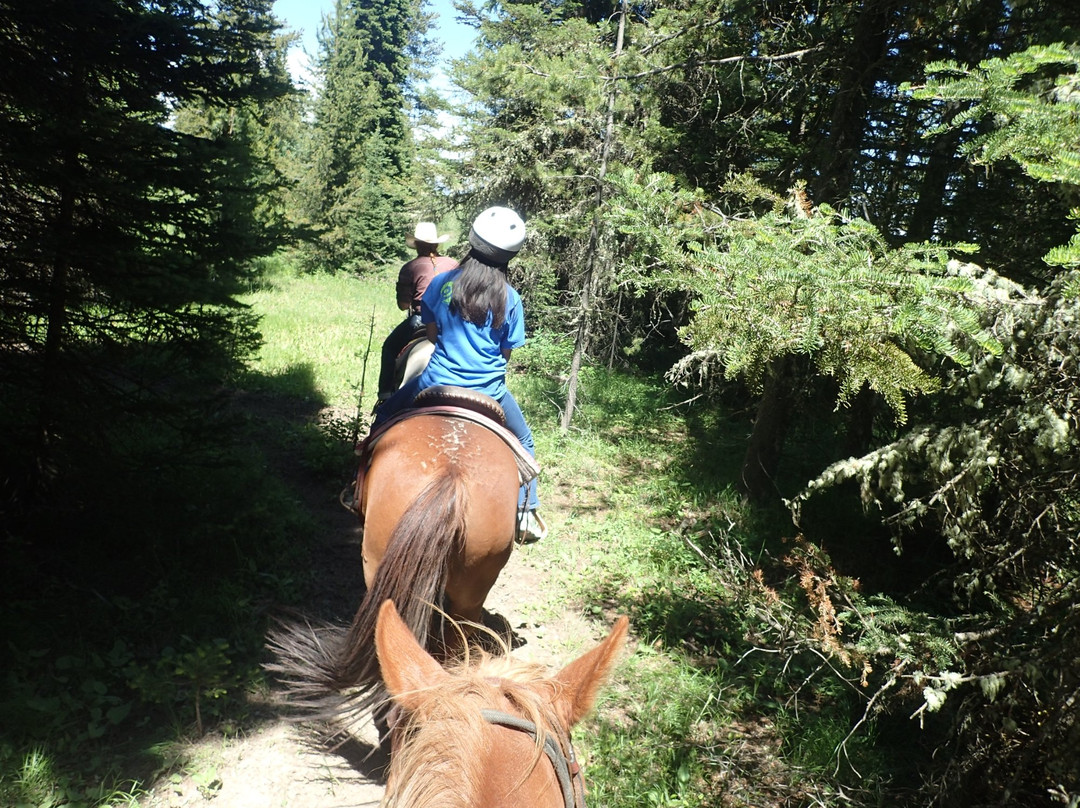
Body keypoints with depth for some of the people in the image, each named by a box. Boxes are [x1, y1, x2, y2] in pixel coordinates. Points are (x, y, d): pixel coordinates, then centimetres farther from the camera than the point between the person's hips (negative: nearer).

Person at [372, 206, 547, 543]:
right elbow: (506, 352, 1)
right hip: (489, 394, 0)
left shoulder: (441, 283, -7)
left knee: (384, 415, 27)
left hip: (438, 384, 0)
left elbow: (432, 333, 6)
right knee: (524, 442, 26)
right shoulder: (509, 298, -8)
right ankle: (526, 512, 25)